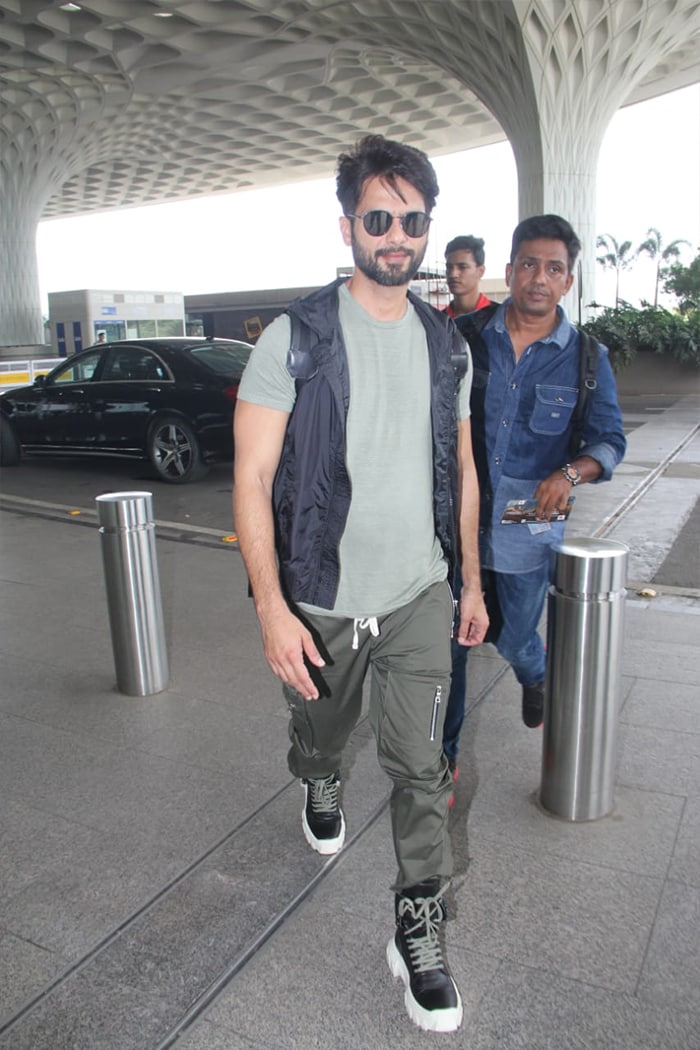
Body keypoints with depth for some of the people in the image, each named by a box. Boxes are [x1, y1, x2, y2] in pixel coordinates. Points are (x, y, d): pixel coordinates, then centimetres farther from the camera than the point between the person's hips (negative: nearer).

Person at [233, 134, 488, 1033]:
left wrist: (471, 580, 11)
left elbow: (461, 471, 11)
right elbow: (252, 479, -13)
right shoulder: (295, 338, -10)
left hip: (420, 596, 2)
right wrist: (272, 607, -20)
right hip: (321, 602, -2)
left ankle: (418, 931, 23)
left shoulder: (447, 345, 4)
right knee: (320, 735, 22)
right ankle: (320, 789, 58)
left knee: (419, 765, 5)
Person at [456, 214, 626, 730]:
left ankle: (536, 677, 53)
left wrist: (571, 472, -20)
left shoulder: (587, 359, 0)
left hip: (528, 529, 0)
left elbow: (610, 440, 2)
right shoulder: (467, 336, 0)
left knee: (515, 639, 13)